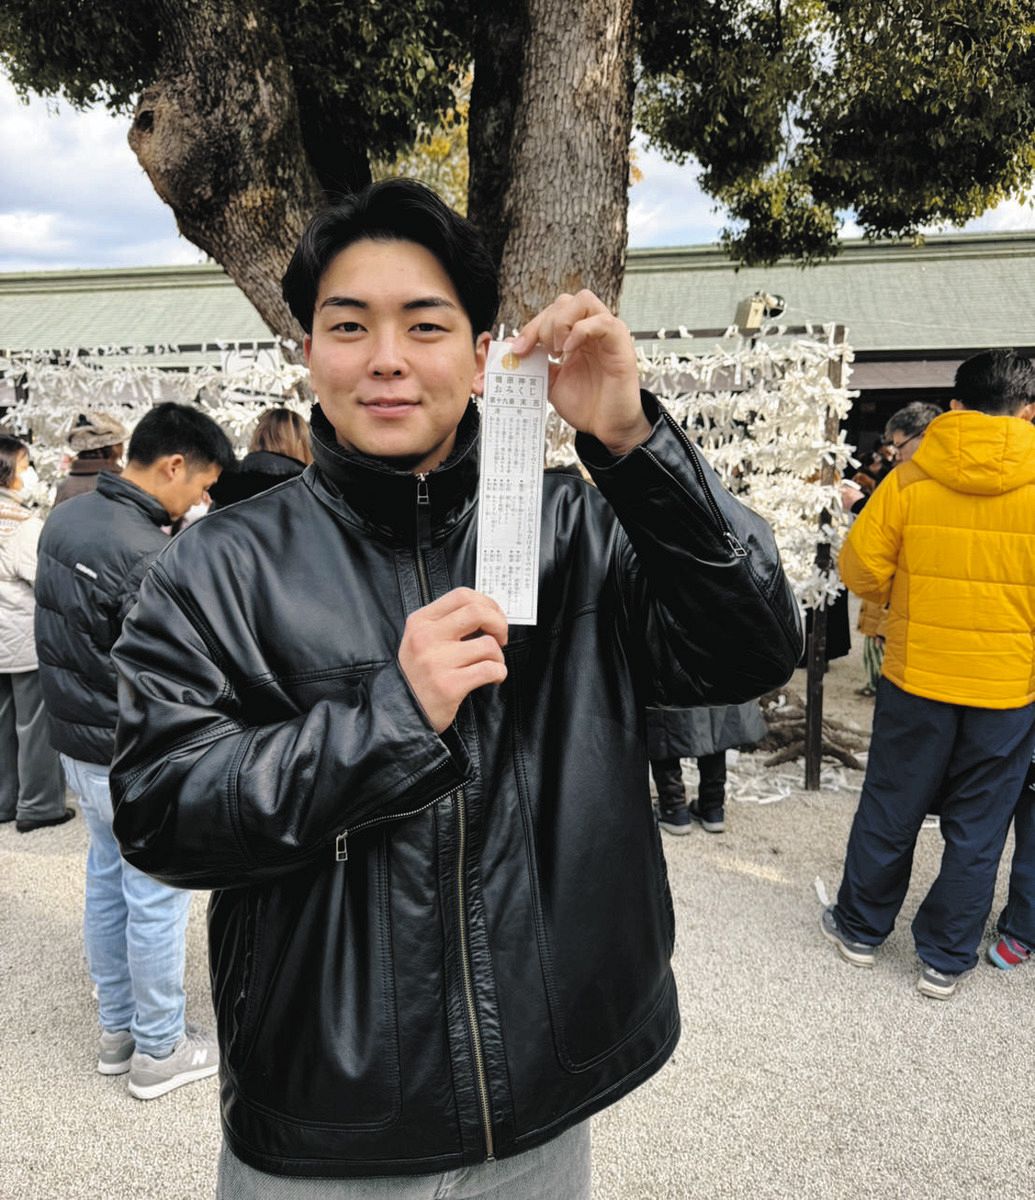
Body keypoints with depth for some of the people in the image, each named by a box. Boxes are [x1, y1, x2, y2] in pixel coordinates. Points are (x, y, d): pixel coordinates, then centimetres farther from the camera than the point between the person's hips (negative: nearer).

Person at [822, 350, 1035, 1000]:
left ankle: (861, 927, 32)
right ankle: (946, 959, 25)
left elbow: (863, 567, -6)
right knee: (977, 827, 13)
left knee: (891, 811, 15)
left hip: (918, 674, 0)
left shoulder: (911, 477, -8)